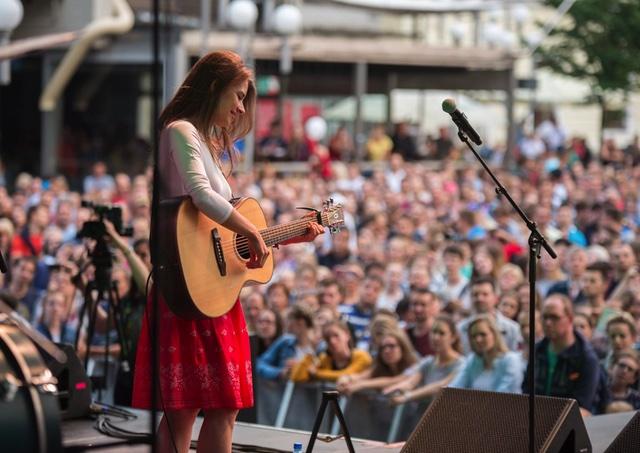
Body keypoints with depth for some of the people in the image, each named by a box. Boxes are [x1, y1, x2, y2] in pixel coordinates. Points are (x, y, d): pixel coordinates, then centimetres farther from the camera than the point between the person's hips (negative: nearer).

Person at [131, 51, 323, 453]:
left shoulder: (209, 142, 22)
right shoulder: (182, 131, -7)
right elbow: (202, 196, -25)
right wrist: (253, 232, -18)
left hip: (217, 288, 10)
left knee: (224, 406, 8)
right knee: (184, 408, -10)